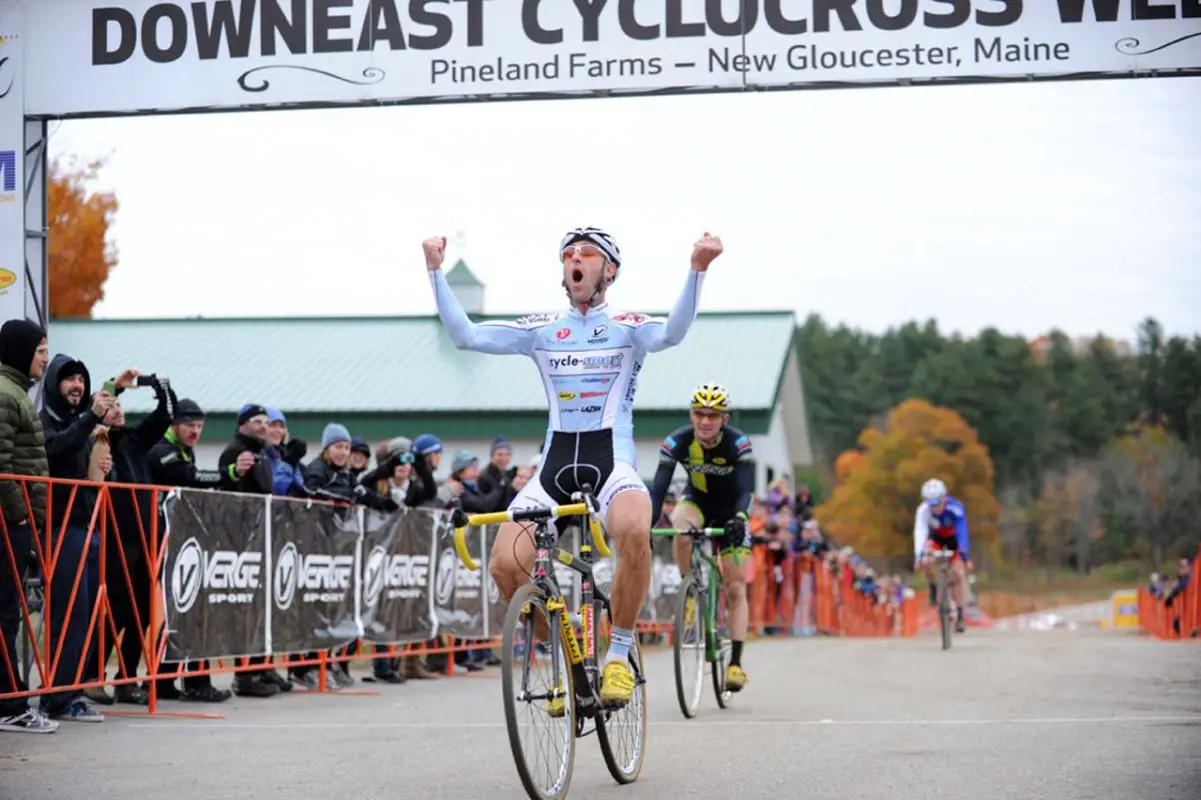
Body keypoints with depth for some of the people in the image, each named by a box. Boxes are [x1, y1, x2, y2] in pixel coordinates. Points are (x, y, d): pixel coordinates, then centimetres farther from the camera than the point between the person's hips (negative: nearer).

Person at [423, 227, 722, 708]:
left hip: (612, 463, -3)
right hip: (555, 465, 3)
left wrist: (697, 269, -31)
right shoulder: (542, 331, 15)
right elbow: (465, 336, 7)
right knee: (506, 563, -20)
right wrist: (436, 271, -1)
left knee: (634, 532, -37)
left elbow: (672, 333, -16)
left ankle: (619, 656, -17)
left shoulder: (628, 328, 7)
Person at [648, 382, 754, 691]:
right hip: (698, 501, 1)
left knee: (736, 588, -7)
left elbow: (746, 491, -36)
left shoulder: (738, 444, -28)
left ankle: (735, 662, -5)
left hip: (731, 511, -1)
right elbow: (658, 489, -29)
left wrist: (739, 520, -56)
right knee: (680, 526, -37)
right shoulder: (676, 442, -24)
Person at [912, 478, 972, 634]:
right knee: (926, 562, -28)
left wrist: (964, 554, -56)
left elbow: (962, 532, -44)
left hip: (954, 538, -1)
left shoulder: (956, 508, -36)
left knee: (959, 574, -12)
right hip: (935, 537, 1)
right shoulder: (923, 510, -33)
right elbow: (920, 531, -43)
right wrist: (919, 554, -58)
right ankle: (933, 588, 2)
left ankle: (960, 616, -4)